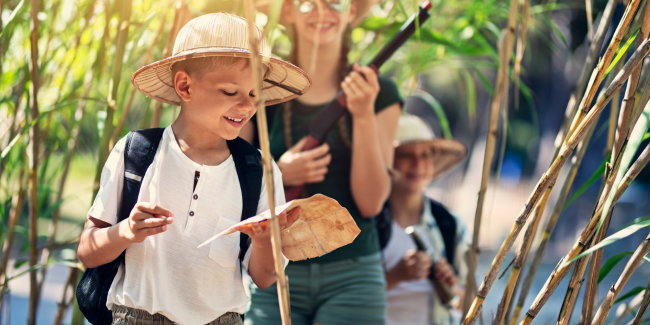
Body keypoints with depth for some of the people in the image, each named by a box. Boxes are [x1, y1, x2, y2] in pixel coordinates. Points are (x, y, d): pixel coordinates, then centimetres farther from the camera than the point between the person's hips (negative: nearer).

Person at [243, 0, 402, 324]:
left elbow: (370, 202, -3)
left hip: (351, 276, 0)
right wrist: (277, 174, -12)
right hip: (274, 274, 0)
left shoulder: (378, 94, 4)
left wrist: (364, 115, -11)